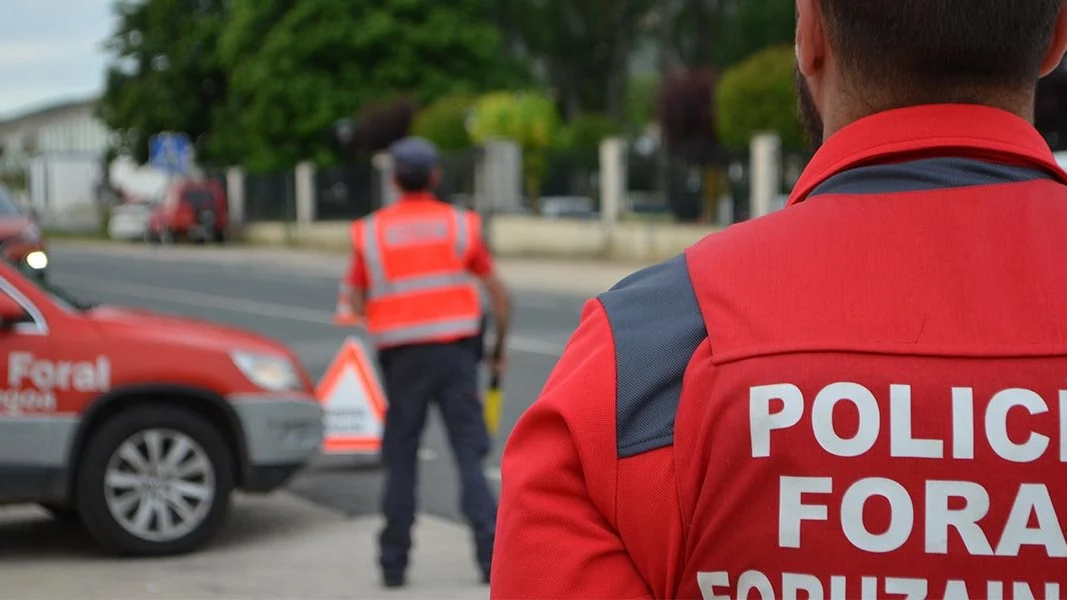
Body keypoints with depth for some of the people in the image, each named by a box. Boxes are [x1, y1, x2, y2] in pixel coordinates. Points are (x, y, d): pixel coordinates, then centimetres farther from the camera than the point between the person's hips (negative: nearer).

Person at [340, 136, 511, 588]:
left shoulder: (370, 232, 3)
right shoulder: (460, 225, 3)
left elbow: (355, 303, 5)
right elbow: (499, 294, 3)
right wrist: (500, 347, 14)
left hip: (402, 357, 1)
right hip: (455, 352, 0)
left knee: (400, 460, 10)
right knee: (470, 454, 2)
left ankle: (394, 563, 13)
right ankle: (491, 555, -6)